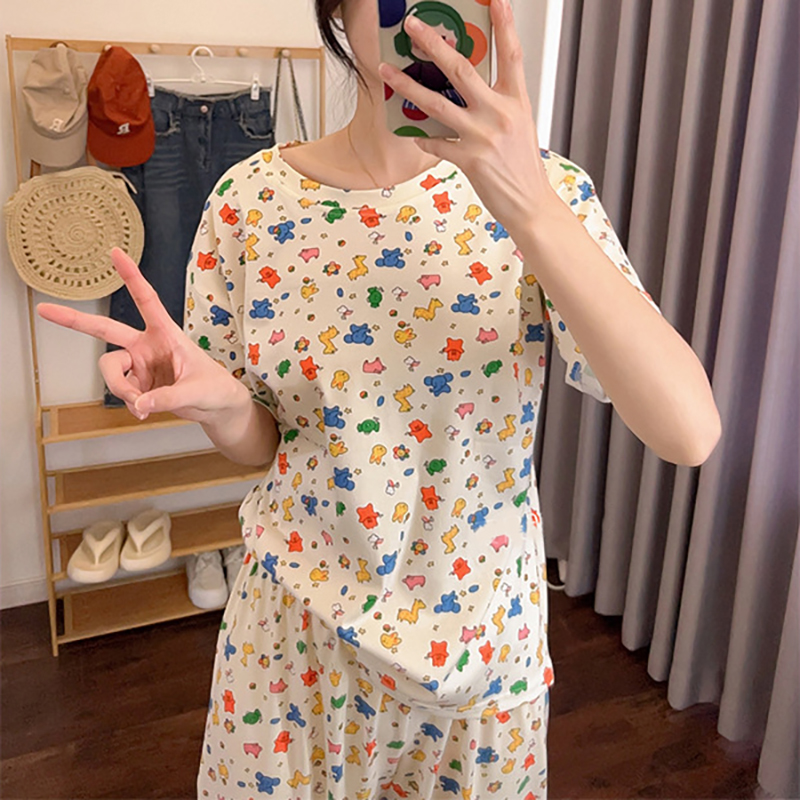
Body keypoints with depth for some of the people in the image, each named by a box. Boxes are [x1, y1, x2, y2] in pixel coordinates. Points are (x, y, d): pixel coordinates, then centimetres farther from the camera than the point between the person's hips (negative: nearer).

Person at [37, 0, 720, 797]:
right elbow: (258, 443, 0)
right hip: (299, 623, 1)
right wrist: (219, 401, -25)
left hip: (479, 630, 0)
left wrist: (531, 208, -34)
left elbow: (689, 432, -25)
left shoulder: (541, 190, -13)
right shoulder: (252, 199, -10)